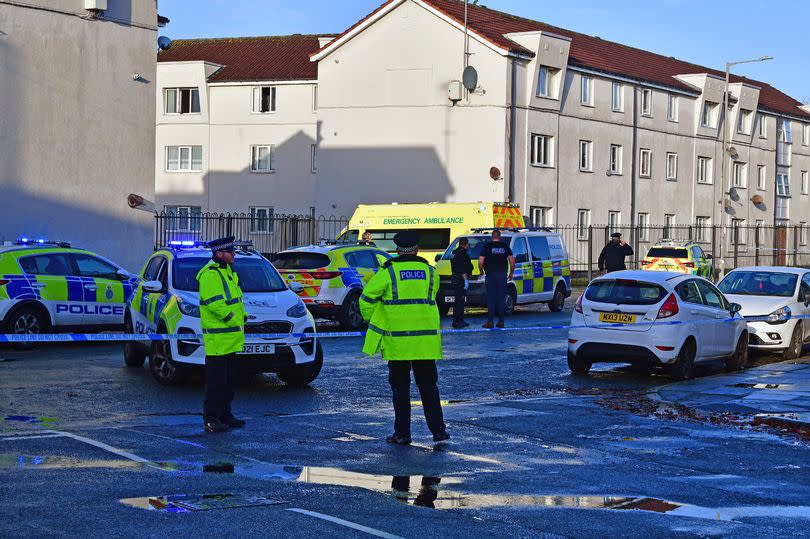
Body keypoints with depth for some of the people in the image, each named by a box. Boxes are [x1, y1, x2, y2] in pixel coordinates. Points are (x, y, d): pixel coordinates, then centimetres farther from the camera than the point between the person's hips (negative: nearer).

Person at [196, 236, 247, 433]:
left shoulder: (227, 272, 18)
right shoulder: (210, 275, -14)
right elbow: (215, 304, -22)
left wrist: (242, 316, 12)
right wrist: (232, 319, -18)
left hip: (231, 338, 10)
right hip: (217, 337, -10)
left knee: (228, 378, 15)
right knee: (216, 380, -7)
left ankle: (225, 415, 22)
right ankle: (211, 418, -3)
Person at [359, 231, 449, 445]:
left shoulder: (388, 272, -4)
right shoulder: (430, 272, 7)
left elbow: (367, 298, -7)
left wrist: (370, 320, 9)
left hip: (397, 340, -3)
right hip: (426, 340, 3)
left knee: (400, 387, 5)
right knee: (428, 386, 11)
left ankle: (402, 433, 6)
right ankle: (438, 430, 9)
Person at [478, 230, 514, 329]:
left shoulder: (486, 246, -1)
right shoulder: (505, 246, 6)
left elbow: (480, 262, -5)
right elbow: (512, 262, 3)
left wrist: (482, 271, 13)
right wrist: (511, 273, 15)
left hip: (490, 275, -2)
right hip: (502, 275, 2)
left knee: (491, 299, 0)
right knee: (502, 299, 6)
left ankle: (490, 321, -4)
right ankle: (501, 321, 5)